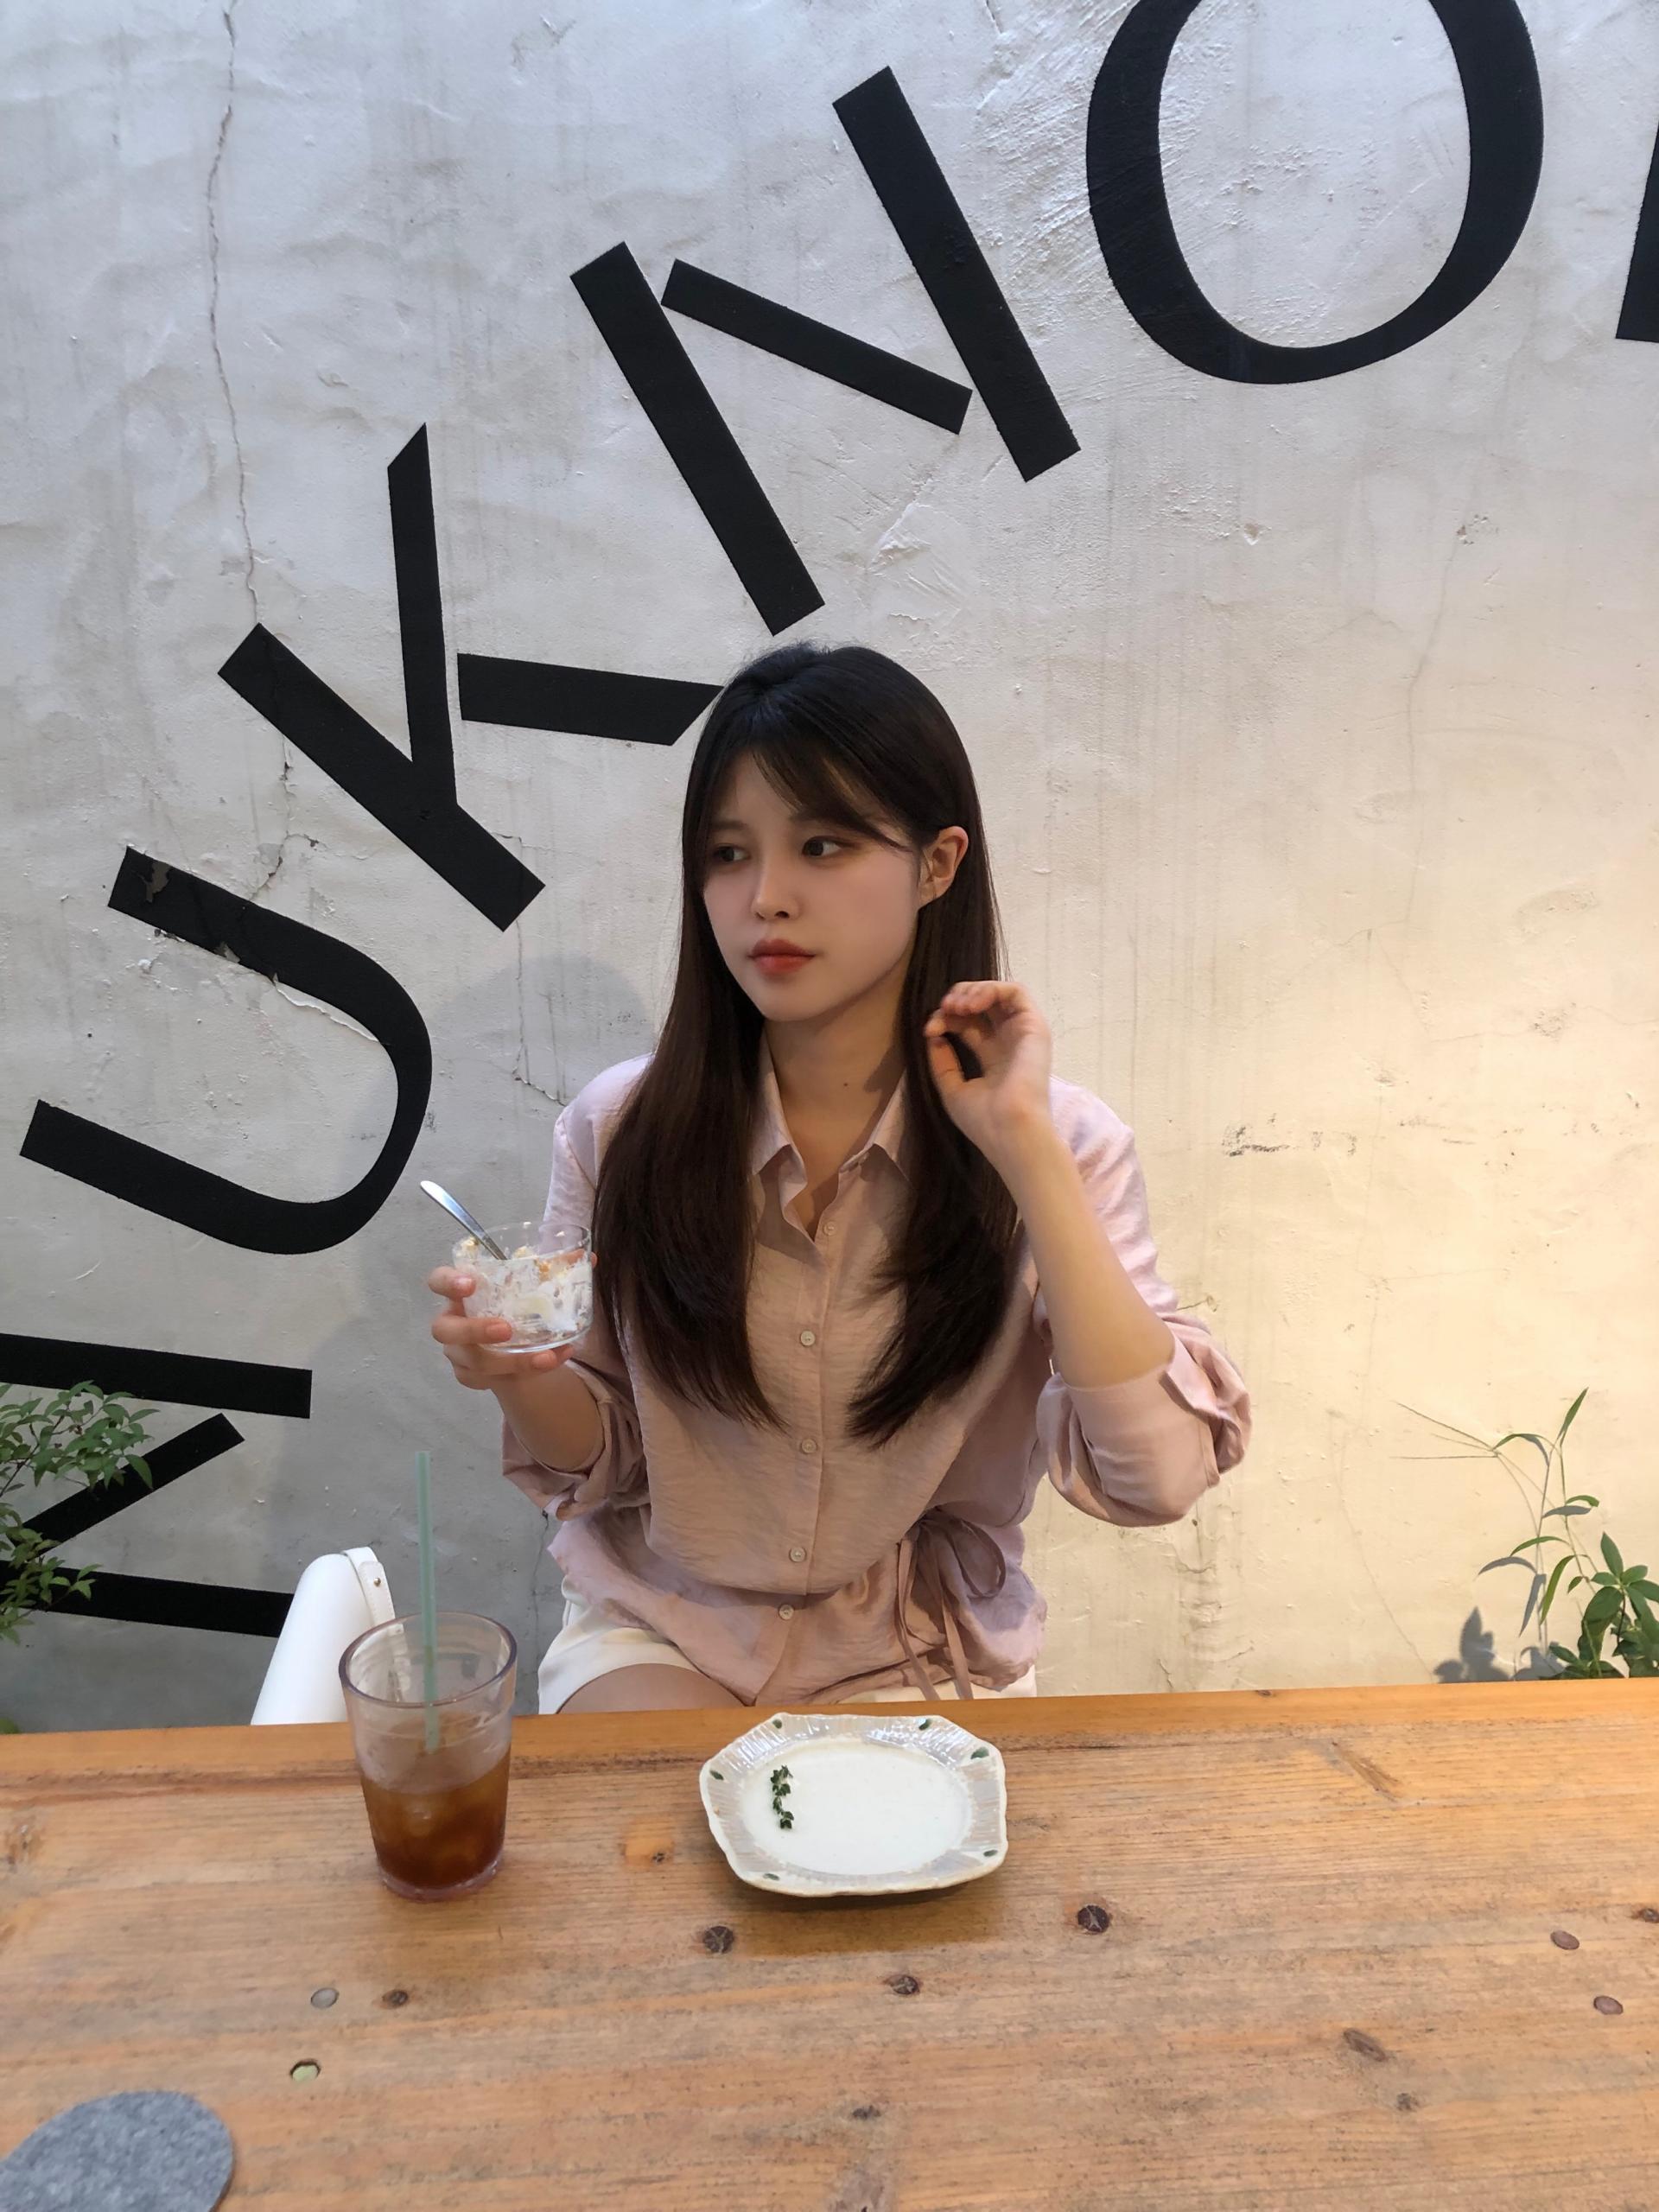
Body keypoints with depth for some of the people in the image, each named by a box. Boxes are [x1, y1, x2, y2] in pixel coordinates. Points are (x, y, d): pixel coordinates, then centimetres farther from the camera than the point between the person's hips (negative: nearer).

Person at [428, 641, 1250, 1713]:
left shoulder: (1056, 1139, -13)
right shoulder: (624, 1128, -10)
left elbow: (1157, 1478, -24)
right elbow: (597, 1462, 2)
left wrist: (1026, 1150, -27)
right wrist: (524, 1376, -21)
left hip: (922, 1661, 1)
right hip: (662, 1630, 0)